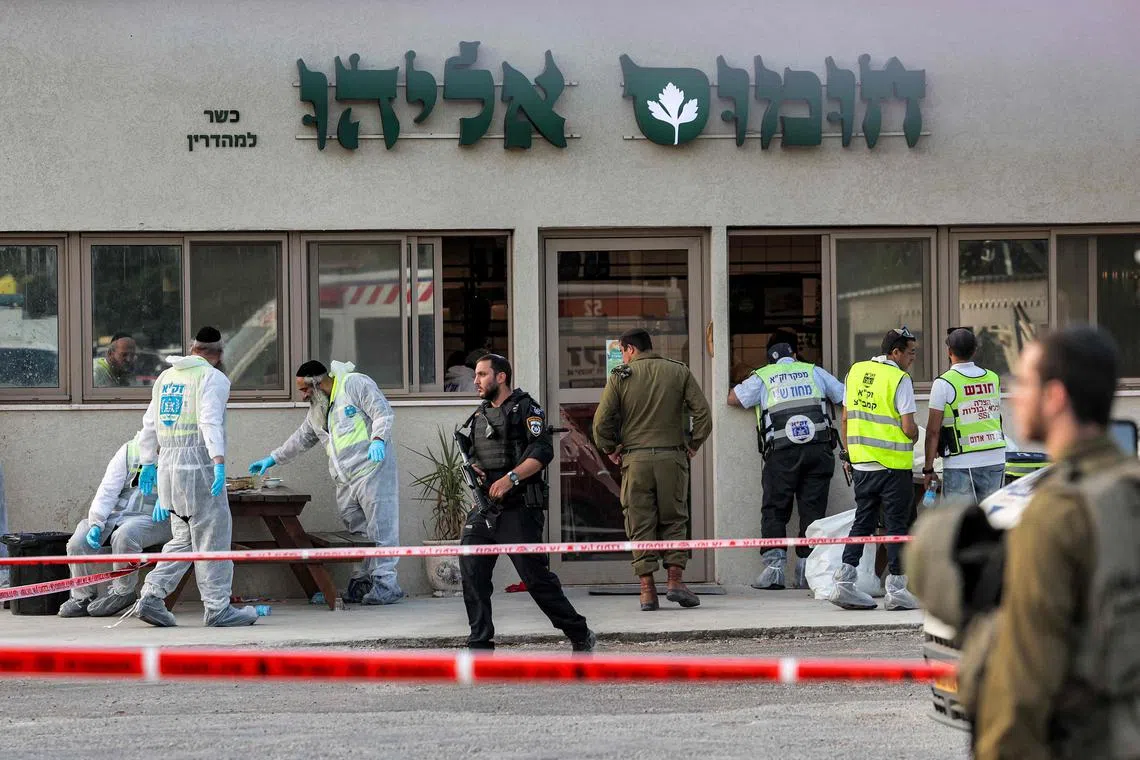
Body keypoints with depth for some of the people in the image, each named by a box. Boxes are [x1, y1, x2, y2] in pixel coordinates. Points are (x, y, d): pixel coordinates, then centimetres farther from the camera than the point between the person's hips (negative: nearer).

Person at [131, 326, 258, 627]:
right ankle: (218, 608, 1)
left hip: (168, 466, 7)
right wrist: (219, 462, -27)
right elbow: (211, 421, -19)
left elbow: (150, 424, 22)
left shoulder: (165, 377, 18)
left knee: (183, 538, 14)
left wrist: (148, 463, 30)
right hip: (198, 464, -7)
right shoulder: (212, 378, -4)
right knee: (212, 537, -1)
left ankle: (152, 597, 4)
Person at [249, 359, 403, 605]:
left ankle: (385, 582, -12)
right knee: (355, 531, 4)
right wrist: (273, 459, 33)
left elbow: (383, 413, -9)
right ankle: (361, 581, 8)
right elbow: (301, 439, 34)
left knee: (379, 526, -11)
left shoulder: (355, 384, -3)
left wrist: (378, 439, -24)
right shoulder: (316, 409, 23)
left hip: (371, 469, -8)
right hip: (345, 481, 8)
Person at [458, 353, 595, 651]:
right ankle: (480, 643, -1)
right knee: (471, 570, -6)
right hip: (485, 508, 7)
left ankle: (580, 635, 7)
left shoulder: (525, 408, -3)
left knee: (536, 577, -6)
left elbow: (543, 451, -13)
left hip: (519, 508, -7)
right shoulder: (480, 415, 19)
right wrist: (473, 468, 3)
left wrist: (511, 477, -22)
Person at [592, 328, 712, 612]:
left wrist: (610, 449, 8)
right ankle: (676, 580, 1)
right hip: (672, 457, 1)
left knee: (640, 524, 3)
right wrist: (692, 445, 9)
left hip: (635, 460, -1)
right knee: (674, 520, 11)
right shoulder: (679, 372, 6)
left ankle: (647, 590, 0)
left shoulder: (621, 376, 1)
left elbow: (601, 420, -5)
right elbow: (703, 413, 0)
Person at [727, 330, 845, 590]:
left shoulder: (762, 377, 12)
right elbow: (845, 396, 22)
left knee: (774, 509, 4)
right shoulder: (814, 372, 18)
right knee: (813, 509, 6)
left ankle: (774, 566, -8)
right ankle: (807, 571, 2)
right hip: (819, 449, 2)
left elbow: (733, 398, 14)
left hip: (782, 452, -2)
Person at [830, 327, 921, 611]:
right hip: (893, 465, -6)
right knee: (897, 525, 2)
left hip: (861, 463, 6)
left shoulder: (855, 372, 8)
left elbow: (846, 418, 13)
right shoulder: (900, 379, -12)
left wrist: (849, 453, 21)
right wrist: (914, 436, 7)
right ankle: (896, 590, 4)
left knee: (862, 523, 13)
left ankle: (843, 583, 6)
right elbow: (909, 427, -16)